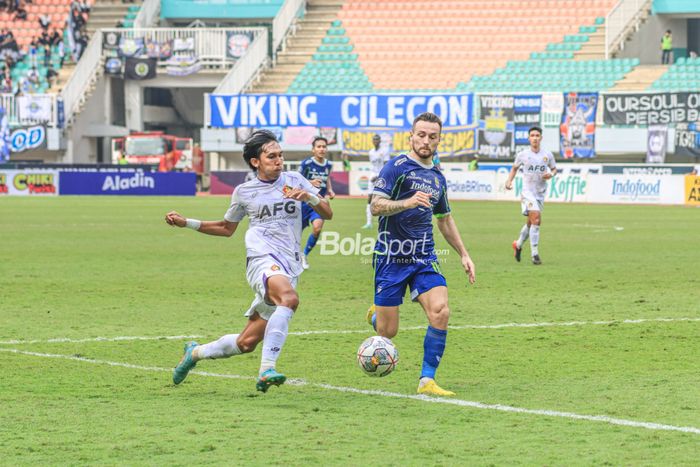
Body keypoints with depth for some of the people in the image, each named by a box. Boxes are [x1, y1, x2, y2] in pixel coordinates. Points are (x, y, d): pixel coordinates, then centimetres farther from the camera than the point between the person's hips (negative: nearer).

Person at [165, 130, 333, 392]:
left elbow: (327, 214, 12)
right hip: (263, 260, -3)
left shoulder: (294, 181, 14)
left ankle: (196, 353, 29)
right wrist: (186, 223, 18)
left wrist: (309, 197, -9)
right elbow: (227, 229, 26)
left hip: (289, 269, 3)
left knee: (246, 343, 3)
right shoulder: (243, 192, 10)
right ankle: (267, 370, -43)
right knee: (289, 298, -39)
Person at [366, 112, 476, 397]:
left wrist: (463, 254, 23)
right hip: (391, 257, -5)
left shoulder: (438, 178, 14)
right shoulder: (398, 166, -6)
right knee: (388, 332, -3)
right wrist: (407, 202, -31)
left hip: (425, 258, 5)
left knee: (440, 312, -19)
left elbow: (445, 220, 28)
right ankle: (376, 315, 36)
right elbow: (376, 206, -15)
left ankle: (427, 381, -10)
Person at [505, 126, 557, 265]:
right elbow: (515, 168, 13)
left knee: (531, 222, 15)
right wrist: (509, 181, -2)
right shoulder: (523, 155, -3)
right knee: (536, 219, -19)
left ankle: (518, 245, 41)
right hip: (528, 191, -4)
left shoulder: (547, 155, 2)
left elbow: (554, 169, 15)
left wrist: (551, 174, -8)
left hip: (541, 192, 4)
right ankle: (535, 254, -16)